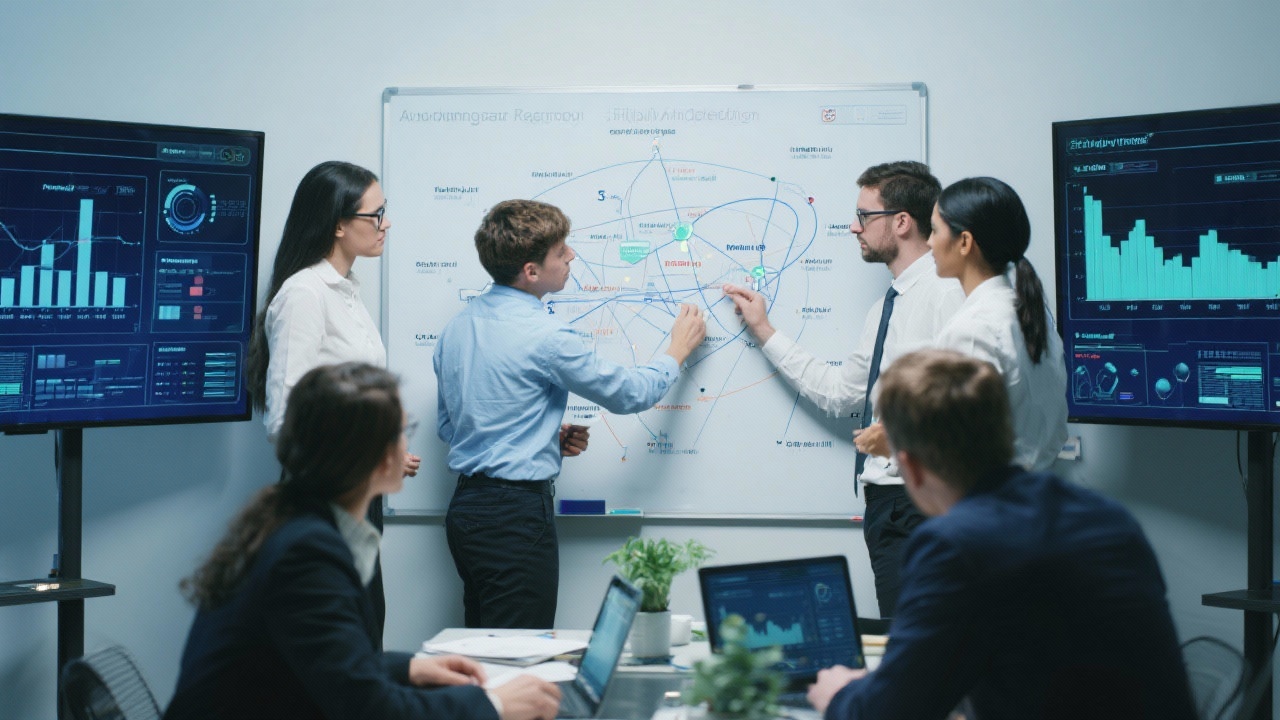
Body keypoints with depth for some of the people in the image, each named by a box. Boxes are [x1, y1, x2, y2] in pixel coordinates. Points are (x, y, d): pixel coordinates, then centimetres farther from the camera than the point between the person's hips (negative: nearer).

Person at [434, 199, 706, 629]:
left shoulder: (456, 328, 9)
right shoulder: (543, 336, -16)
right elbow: (628, 394, -6)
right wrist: (678, 351, 13)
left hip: (465, 507, 9)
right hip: (516, 513, -9)